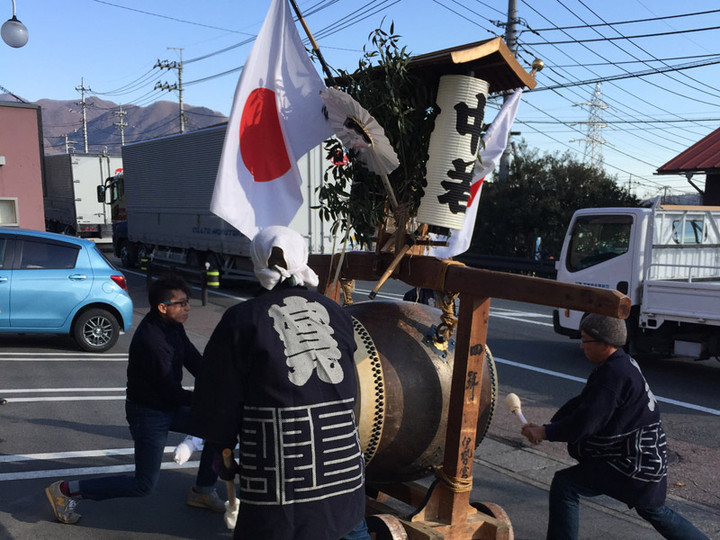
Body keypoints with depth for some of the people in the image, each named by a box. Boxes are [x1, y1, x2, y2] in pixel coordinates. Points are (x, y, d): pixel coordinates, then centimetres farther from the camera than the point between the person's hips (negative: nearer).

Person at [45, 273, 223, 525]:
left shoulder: (172, 326, -1)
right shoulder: (152, 341, -30)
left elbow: (195, 361, 4)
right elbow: (171, 393, -24)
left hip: (168, 408, 9)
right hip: (149, 414, -9)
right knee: (143, 485, -1)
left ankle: (203, 492, 23)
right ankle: (65, 490, 9)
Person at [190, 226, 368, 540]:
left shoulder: (241, 320, -4)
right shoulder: (333, 312, 6)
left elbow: (219, 399, 0)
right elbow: (351, 390, 12)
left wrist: (222, 452, 15)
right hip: (342, 462, 3)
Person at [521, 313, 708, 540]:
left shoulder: (614, 375, -25)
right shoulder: (620, 364, 7)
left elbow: (585, 422, -29)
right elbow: (581, 404, 9)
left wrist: (545, 433, -18)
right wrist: (548, 426, -1)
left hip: (633, 463, -11)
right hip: (647, 457, 11)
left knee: (564, 484, -12)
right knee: (654, 511, 31)